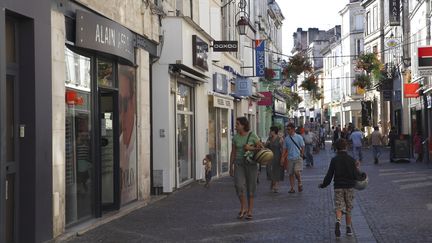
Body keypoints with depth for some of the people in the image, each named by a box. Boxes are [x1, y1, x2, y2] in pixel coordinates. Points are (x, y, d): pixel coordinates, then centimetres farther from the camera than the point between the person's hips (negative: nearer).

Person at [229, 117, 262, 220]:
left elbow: (261, 147, 0)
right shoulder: (235, 137, 4)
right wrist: (231, 167, 9)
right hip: (239, 164, 2)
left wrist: (250, 148, -16)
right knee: (239, 185, -15)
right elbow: (233, 152, 10)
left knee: (251, 187, 2)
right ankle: (243, 208, 2)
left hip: (251, 163, -2)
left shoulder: (252, 135, -5)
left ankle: (249, 211, 12)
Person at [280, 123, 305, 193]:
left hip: (298, 158, -3)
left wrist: (301, 155, -3)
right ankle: (292, 188, 13)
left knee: (297, 171, -19)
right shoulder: (286, 138, 7)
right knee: (290, 174, 5)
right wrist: (282, 158, 3)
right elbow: (285, 149, 10)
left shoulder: (299, 137, 0)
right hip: (290, 158, 3)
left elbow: (302, 147, 4)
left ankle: (299, 183, 7)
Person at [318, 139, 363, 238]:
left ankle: (338, 221, -30)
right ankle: (349, 228, 17)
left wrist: (323, 185, 9)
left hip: (338, 187, -1)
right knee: (348, 208, 13)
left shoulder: (334, 160, -4)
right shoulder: (351, 159, -4)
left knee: (339, 207, -2)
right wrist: (361, 176, 16)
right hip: (349, 186, 1)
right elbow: (355, 175, -5)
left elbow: (329, 175, -3)